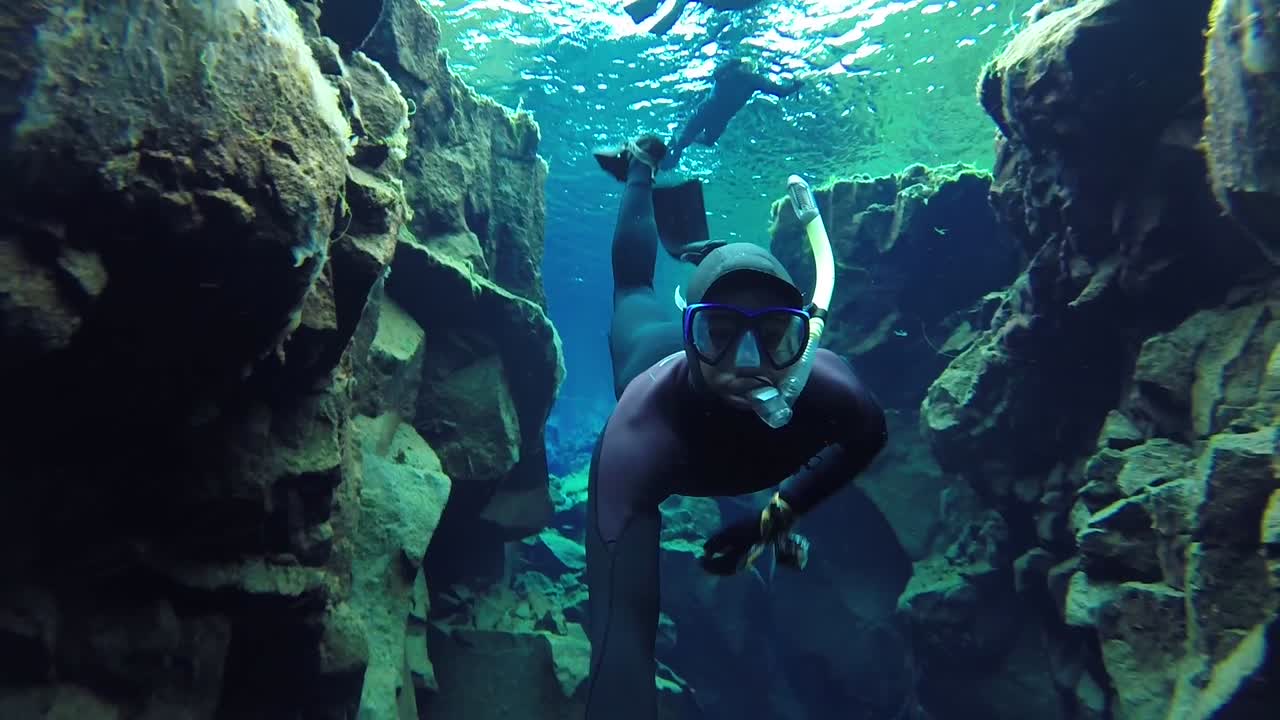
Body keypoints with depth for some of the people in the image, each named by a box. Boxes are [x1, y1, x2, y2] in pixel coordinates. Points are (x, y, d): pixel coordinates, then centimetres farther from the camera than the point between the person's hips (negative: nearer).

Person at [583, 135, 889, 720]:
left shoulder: (825, 387, -45)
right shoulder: (642, 429, -56)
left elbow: (869, 436, -17)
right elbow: (624, 620, -62)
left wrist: (778, 515, -24)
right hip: (653, 354, 0)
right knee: (633, 286, 33)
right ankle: (640, 169, 53)